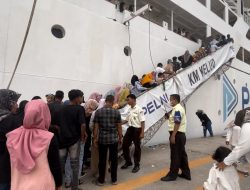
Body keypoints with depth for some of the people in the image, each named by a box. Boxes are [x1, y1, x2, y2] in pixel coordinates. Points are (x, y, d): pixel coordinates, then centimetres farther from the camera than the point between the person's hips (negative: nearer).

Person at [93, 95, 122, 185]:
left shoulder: (98, 112, -5)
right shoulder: (117, 112, -5)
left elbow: (96, 127, -4)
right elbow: (119, 127, -2)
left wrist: (95, 138, 5)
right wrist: (120, 138, 9)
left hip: (102, 139, 0)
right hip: (114, 139, 0)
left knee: (102, 160, 11)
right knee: (114, 159, 12)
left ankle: (101, 180, 23)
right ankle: (114, 180, 23)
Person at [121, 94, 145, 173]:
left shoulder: (139, 109, -14)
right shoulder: (129, 110, 9)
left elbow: (142, 122, -16)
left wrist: (142, 133, -18)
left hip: (137, 129, -8)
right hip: (130, 129, 8)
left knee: (137, 147, 6)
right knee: (125, 145, 11)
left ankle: (137, 165, 22)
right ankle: (128, 162, 32)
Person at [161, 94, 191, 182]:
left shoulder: (177, 109, -16)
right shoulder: (179, 108, 17)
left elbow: (177, 124, -22)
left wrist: (173, 136, -22)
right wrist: (169, 117, 7)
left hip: (177, 134, -10)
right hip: (181, 134, 10)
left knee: (175, 155, -1)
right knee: (182, 154, 15)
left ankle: (172, 175, 9)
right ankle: (186, 173, 25)